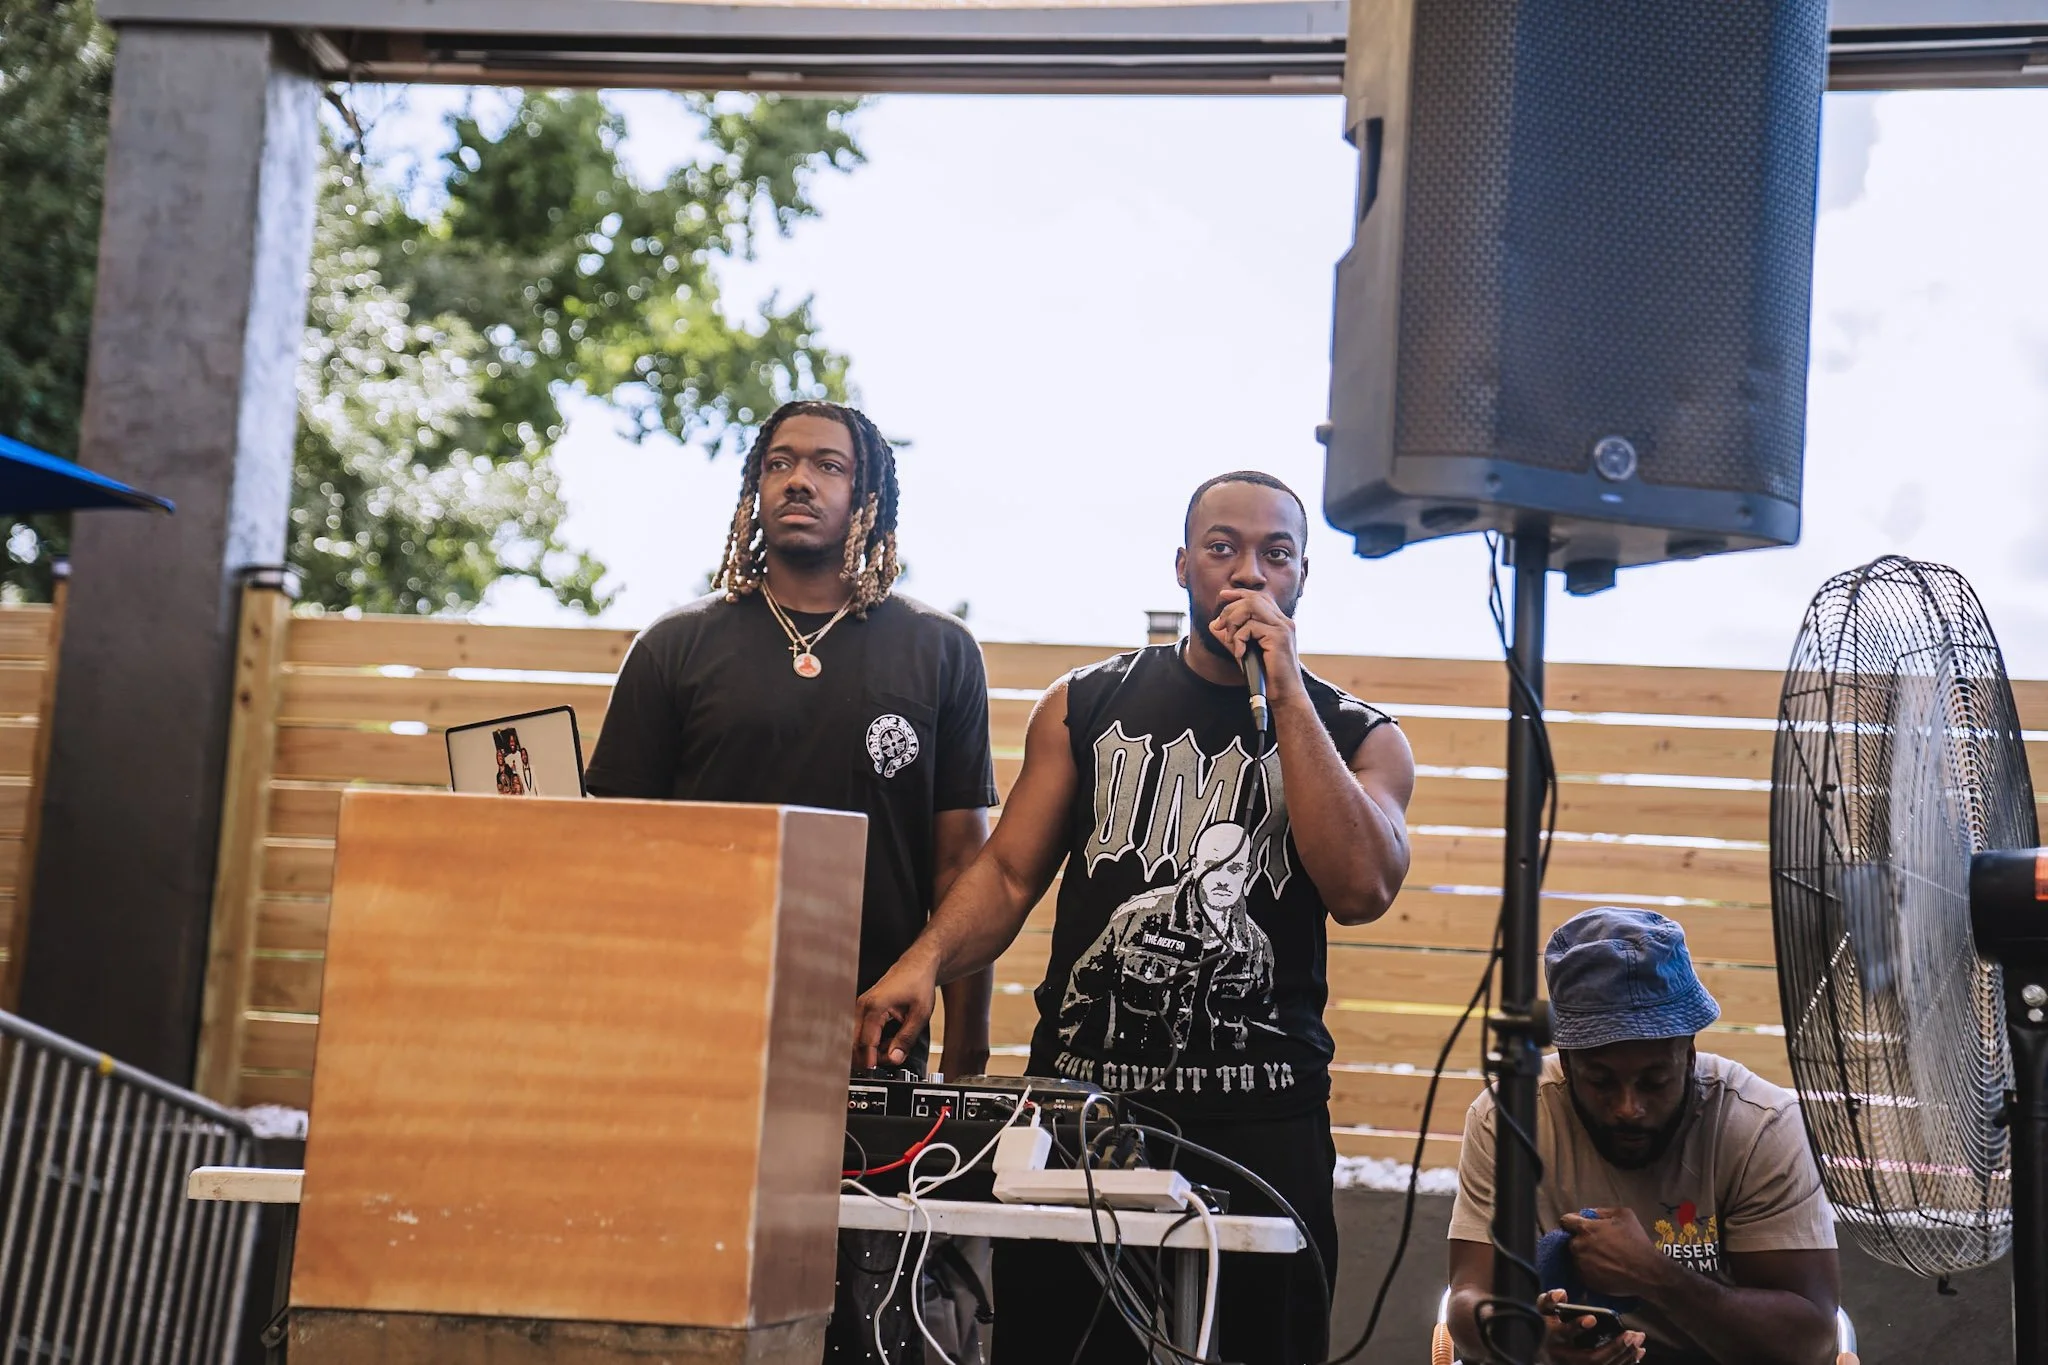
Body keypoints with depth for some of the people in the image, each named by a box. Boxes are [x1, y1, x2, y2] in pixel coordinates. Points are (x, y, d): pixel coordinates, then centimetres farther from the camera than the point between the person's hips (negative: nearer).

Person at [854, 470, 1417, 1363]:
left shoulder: (1360, 740, 7)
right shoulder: (1085, 708, 11)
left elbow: (1361, 889, -11)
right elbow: (1010, 872, 7)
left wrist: (1285, 694, -10)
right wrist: (927, 960, -14)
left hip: (1258, 1124, -1)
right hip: (1076, 1096, 1)